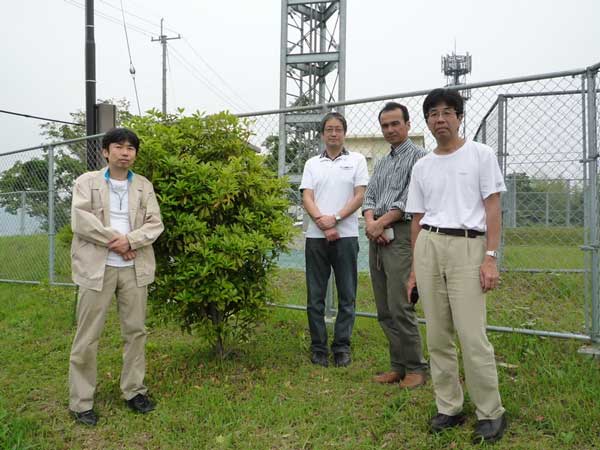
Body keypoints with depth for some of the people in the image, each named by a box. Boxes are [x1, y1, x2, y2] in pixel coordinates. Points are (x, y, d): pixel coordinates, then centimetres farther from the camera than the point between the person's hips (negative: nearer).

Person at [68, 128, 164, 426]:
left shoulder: (144, 186, 10)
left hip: (134, 267, 3)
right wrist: (115, 240, -13)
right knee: (87, 336, 2)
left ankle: (134, 391, 23)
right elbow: (80, 221, -11)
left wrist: (129, 240, -16)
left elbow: (155, 223, 0)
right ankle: (81, 402, 14)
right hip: (97, 267, -3)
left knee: (135, 331, 9)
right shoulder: (87, 181, 2)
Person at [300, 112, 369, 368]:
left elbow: (360, 196, -2)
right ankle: (318, 348, 17)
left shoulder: (357, 161, 7)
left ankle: (342, 347, 16)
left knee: (347, 295, 4)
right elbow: (307, 197, 3)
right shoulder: (312, 164, 13)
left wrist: (335, 218, -14)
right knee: (315, 296, 6)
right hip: (316, 237, 2)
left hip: (346, 236, -2)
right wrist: (322, 222, -13)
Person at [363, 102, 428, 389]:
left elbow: (410, 198, -11)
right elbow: (369, 196, 14)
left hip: (400, 235, -7)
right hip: (376, 237, 8)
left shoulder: (418, 156, -1)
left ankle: (416, 368, 5)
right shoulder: (381, 163, 23)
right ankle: (398, 366, 18)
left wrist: (382, 223, -12)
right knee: (384, 310, 9)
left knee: (400, 307, -9)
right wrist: (370, 221, -6)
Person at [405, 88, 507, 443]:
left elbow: (493, 209, -2)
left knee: (472, 336, -7)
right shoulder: (422, 166, 14)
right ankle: (449, 407, 21)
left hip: (467, 245, -4)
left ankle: (491, 413, 12)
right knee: (438, 336, 8)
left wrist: (490, 258, -10)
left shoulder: (481, 154, 3)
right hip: (428, 246, 4)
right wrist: (414, 268, 13)